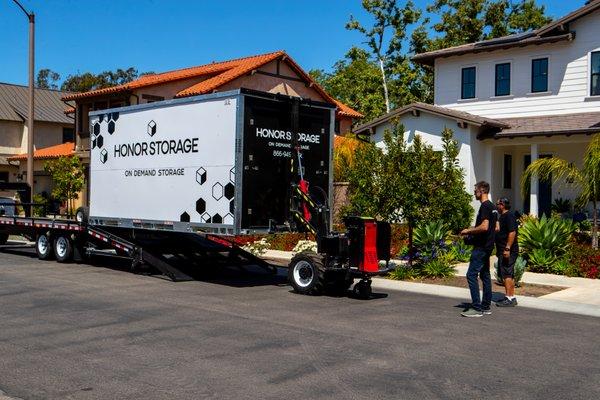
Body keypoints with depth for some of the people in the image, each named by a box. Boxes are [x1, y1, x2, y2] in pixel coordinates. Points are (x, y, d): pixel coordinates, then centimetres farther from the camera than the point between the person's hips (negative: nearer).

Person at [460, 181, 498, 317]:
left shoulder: (485, 206, -15)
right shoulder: (492, 207, 16)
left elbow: (484, 226, -26)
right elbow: (496, 228, 21)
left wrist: (469, 231, -12)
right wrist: (473, 232, 21)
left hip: (481, 247, -11)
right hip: (488, 246, 11)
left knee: (471, 275, -10)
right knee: (485, 275, 13)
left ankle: (476, 308, -11)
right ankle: (486, 306, 19)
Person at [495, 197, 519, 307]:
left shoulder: (509, 216, -13)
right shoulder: (502, 216, 19)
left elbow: (512, 232, -22)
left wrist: (507, 248, -26)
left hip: (508, 251, -11)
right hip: (502, 250, 11)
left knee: (506, 274, -11)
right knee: (509, 274, 13)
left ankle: (509, 299, -11)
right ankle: (511, 297, 18)